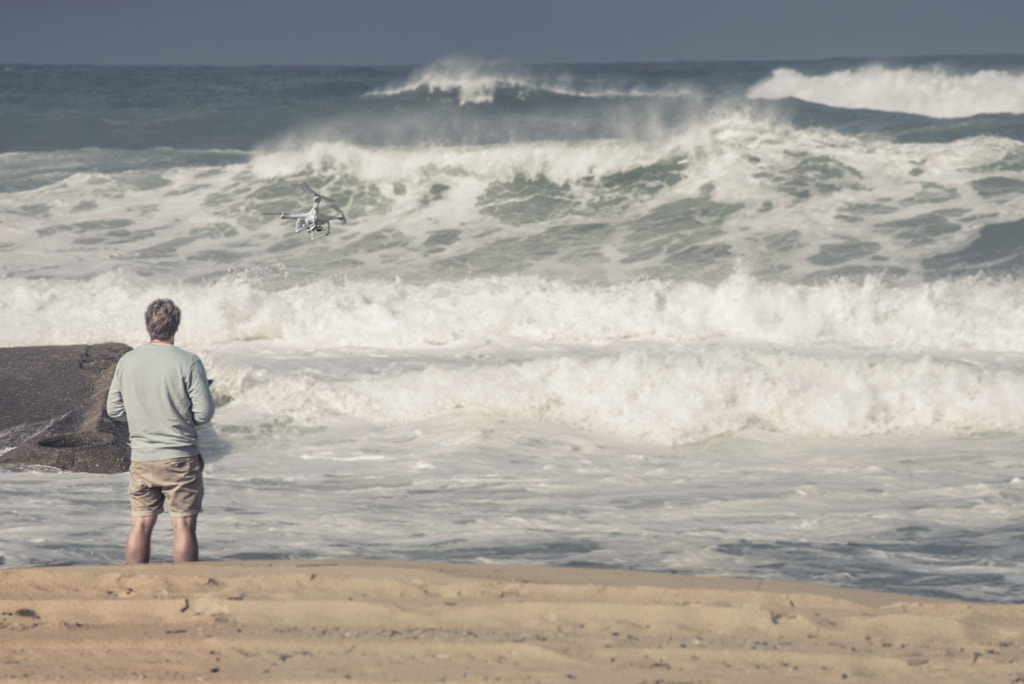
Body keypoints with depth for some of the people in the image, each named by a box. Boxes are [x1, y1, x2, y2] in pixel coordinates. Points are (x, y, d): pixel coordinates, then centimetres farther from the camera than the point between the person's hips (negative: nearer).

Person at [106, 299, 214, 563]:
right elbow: (204, 413, -11)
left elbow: (114, 409, 7)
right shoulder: (188, 363, -12)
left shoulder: (127, 361, 0)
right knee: (183, 525, 1)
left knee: (141, 524, 9)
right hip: (179, 457, -4)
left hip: (141, 459, 4)